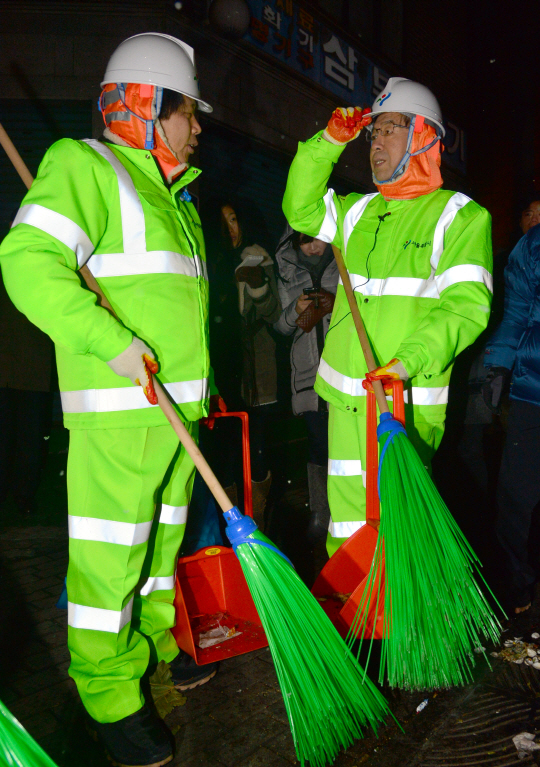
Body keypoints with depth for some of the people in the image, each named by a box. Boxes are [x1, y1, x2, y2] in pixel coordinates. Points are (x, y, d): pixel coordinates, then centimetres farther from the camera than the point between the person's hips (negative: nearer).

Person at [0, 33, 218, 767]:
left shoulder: (173, 192, 21)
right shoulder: (84, 165, -5)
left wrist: (197, 387, 22)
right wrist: (112, 343, -24)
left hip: (176, 403, 9)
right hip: (118, 405, -9)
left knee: (162, 532, 18)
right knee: (109, 548, -1)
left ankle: (151, 644, 36)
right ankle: (110, 695, 15)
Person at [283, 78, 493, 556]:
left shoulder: (460, 216, -1)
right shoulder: (360, 212, 18)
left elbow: (466, 306, -11)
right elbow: (300, 209, 26)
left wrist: (410, 360, -25)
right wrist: (330, 141, 16)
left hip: (408, 398, -5)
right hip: (346, 397, 5)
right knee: (346, 519, 11)